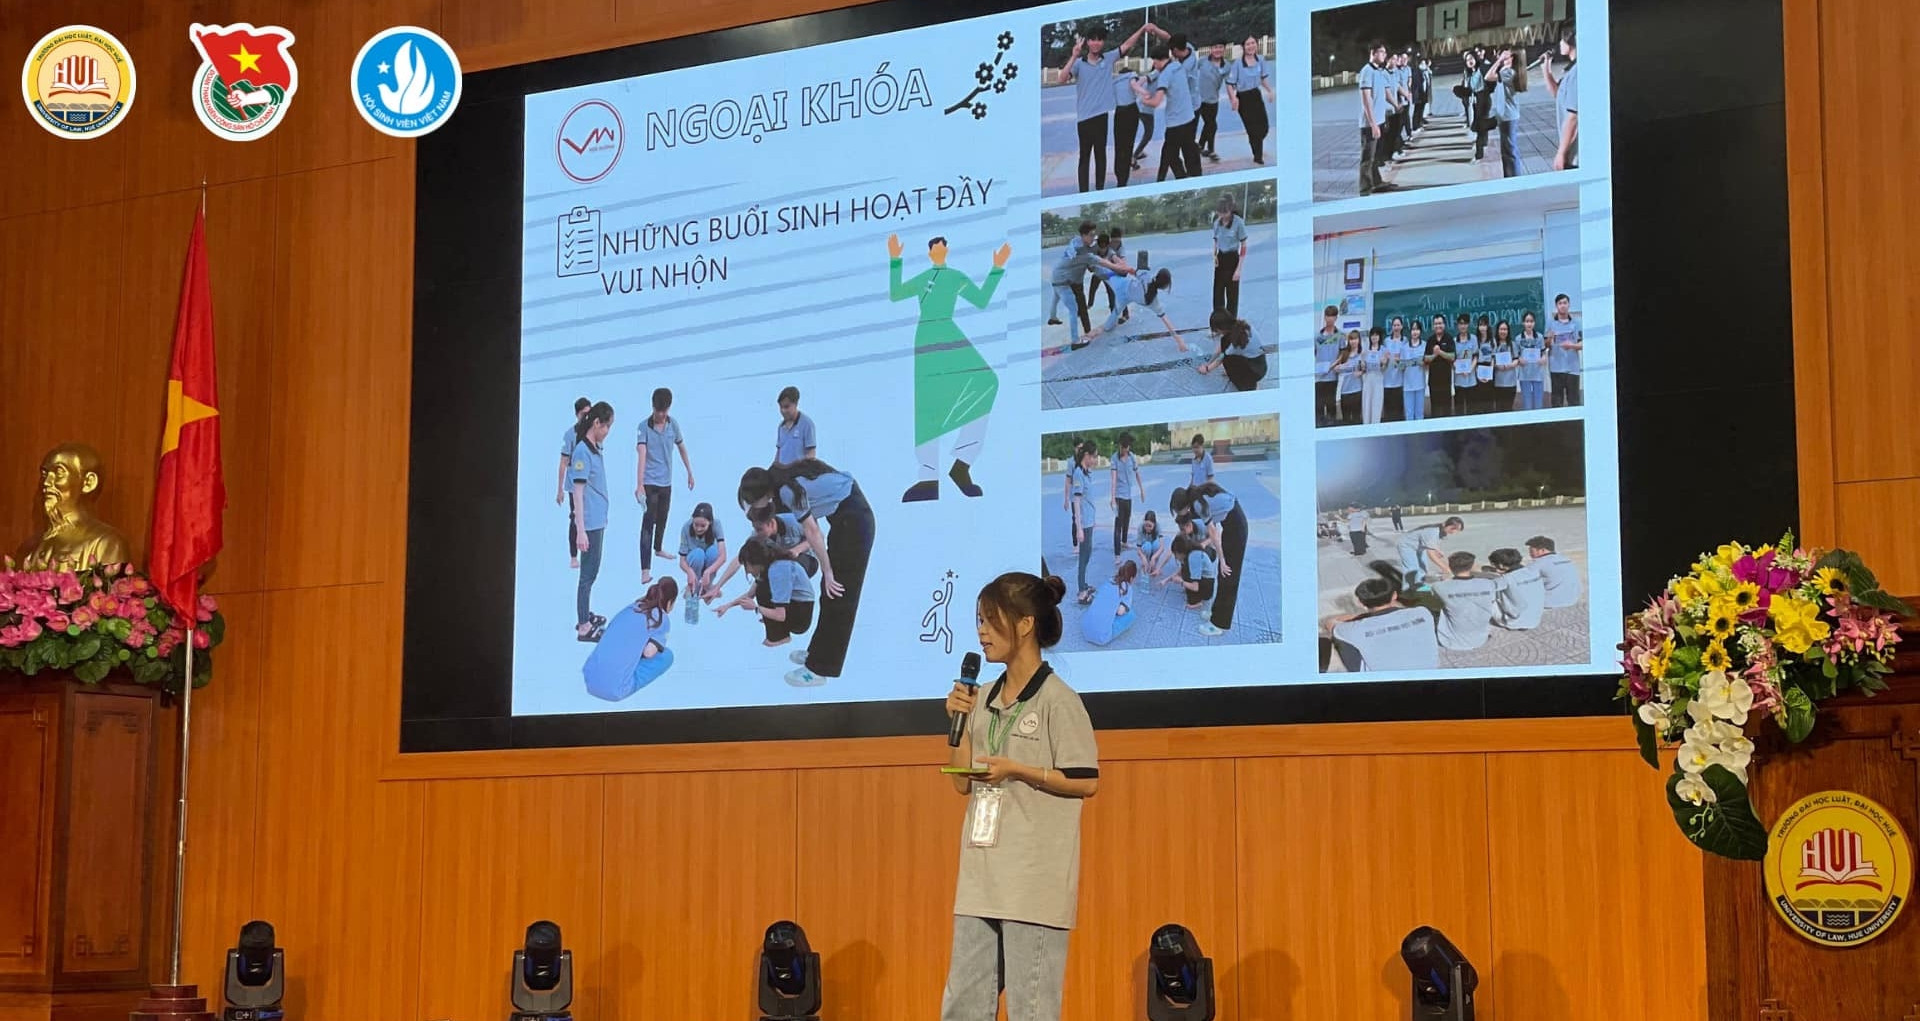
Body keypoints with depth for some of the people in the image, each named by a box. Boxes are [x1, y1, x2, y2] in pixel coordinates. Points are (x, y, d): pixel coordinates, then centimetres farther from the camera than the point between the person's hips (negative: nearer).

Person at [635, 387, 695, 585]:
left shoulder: (673, 425, 1)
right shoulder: (644, 427, -15)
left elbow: (682, 448, 16)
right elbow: (641, 455, -24)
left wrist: (690, 473, 22)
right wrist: (640, 485, -32)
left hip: (666, 482, 6)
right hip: (650, 483, -6)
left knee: (662, 519, 24)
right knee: (648, 524, -11)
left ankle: (658, 548, 50)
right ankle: (645, 570, -17)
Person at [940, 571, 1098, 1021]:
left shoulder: (1057, 700, -8)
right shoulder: (985, 699, 13)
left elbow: (1087, 781, -11)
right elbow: (963, 783, 14)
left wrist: (1016, 770, -17)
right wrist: (961, 723, 2)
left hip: (1035, 879, -8)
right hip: (982, 875, 8)